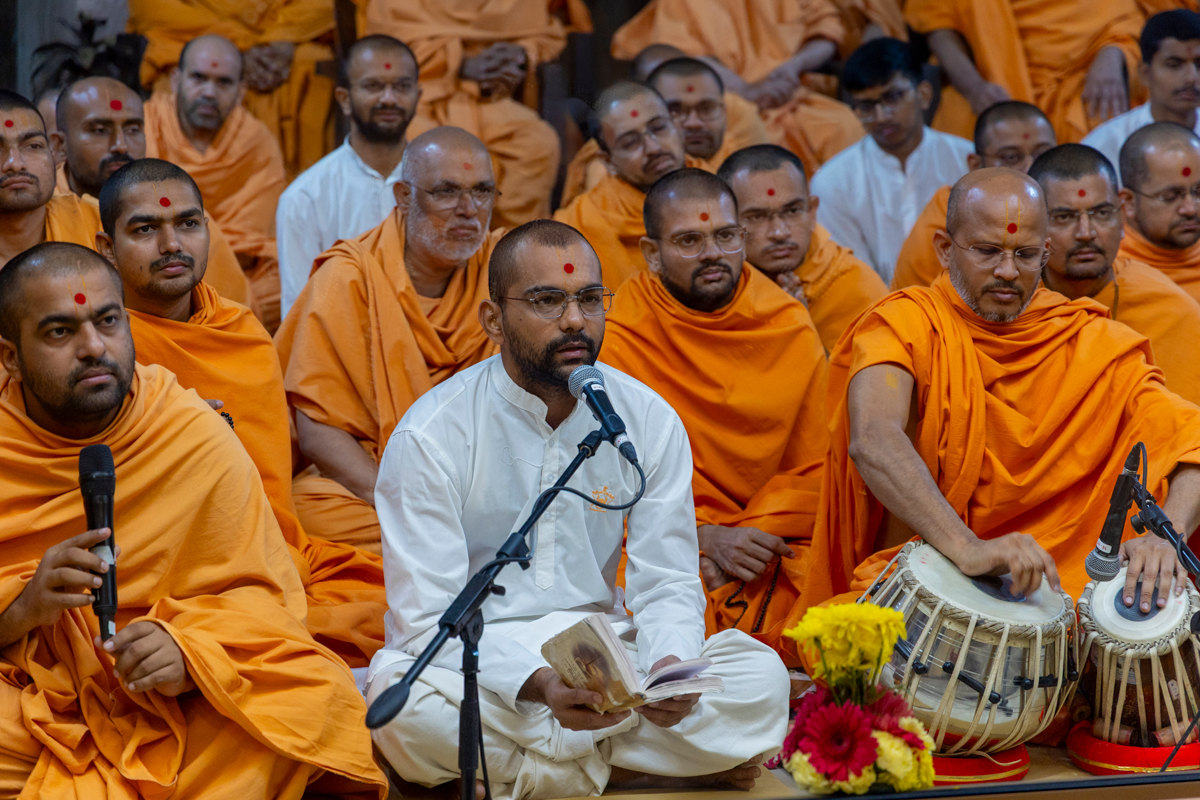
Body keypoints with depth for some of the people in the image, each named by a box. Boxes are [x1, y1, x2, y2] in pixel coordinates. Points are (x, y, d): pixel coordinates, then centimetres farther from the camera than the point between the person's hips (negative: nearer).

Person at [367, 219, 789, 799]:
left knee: (760, 675, -22)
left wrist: (668, 666, -23)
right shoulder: (430, 436, -11)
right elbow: (427, 618, -16)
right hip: (474, 660, -3)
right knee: (403, 708, -37)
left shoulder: (650, 421, 1)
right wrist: (538, 683, -34)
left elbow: (667, 585, 2)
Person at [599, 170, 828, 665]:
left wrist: (749, 538, -9)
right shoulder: (614, 335, -1)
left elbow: (814, 467, 9)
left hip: (770, 539, 3)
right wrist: (706, 537, -14)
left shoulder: (790, 327, 8)